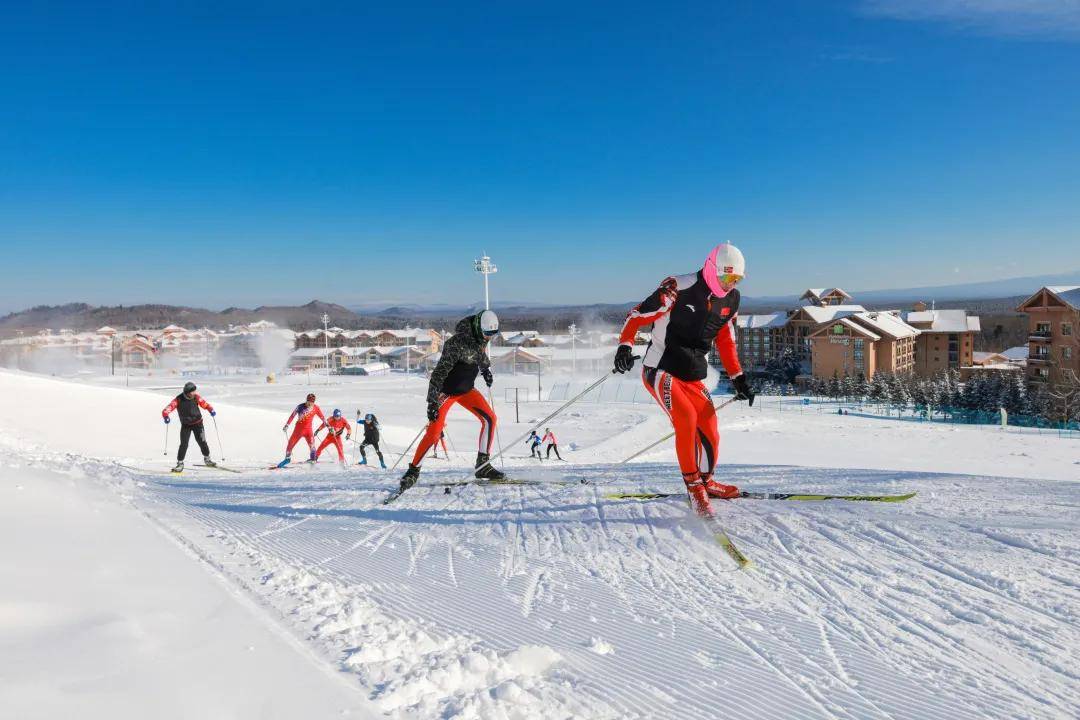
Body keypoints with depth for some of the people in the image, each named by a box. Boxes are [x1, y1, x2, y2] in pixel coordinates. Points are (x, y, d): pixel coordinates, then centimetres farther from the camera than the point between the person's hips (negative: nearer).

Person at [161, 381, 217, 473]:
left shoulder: (196, 397, -10)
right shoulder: (179, 400, -18)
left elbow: (204, 404, -2)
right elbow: (170, 407, -26)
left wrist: (211, 409, -20)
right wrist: (165, 415, -45)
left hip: (198, 423, 2)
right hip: (186, 425, -2)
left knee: (202, 442, 10)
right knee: (184, 444, -11)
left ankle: (207, 459, 32)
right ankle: (180, 463, 1)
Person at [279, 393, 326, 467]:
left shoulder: (316, 408, -5)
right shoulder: (300, 407, -11)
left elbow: (322, 417, 4)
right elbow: (292, 416, -6)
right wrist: (287, 425, -11)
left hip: (308, 429, 0)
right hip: (298, 429, 0)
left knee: (311, 443, -22)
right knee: (291, 443, 5)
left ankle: (312, 459, -16)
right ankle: (287, 458, 26)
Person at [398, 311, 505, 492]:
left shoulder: (481, 337, -8)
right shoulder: (457, 344, -31)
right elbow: (438, 373, -30)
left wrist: (486, 369, 28)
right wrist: (432, 402, -32)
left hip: (467, 389, 7)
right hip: (446, 391, -7)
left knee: (489, 418, -7)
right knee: (434, 433, -12)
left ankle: (482, 466, 0)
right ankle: (413, 471, 5)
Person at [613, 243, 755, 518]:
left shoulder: (731, 299, 6)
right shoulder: (679, 288, -16)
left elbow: (726, 341, 19)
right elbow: (637, 315, -14)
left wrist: (738, 378, 15)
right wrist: (625, 346, -28)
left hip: (693, 377, 7)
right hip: (660, 369, -6)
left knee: (709, 431, 2)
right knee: (686, 416, -26)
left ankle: (705, 481, 28)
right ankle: (693, 484, -11)